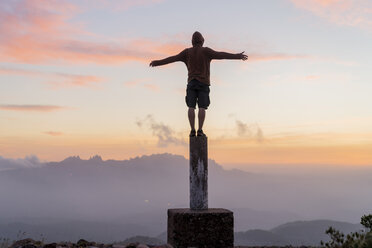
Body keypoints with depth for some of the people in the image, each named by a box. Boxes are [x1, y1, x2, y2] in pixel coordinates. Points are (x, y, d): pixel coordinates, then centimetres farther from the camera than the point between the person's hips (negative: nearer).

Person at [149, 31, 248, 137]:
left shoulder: (187, 52, 7)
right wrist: (237, 56, -12)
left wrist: (158, 63, 19)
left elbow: (172, 58, 10)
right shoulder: (205, 51, -1)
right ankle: (200, 131, -11)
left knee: (191, 107, -2)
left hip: (191, 82, 2)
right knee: (202, 107, -5)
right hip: (203, 83, -2)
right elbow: (220, 55, -10)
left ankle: (192, 130, -9)